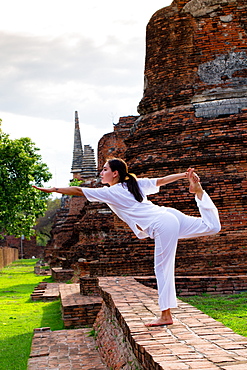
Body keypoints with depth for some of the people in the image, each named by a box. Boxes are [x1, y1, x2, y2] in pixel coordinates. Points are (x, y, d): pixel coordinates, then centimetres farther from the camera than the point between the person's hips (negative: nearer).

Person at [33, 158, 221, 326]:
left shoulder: (110, 192, 0)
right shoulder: (135, 184, 18)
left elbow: (77, 190, 4)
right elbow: (162, 180, 22)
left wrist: (52, 189, 10)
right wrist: (184, 175, 29)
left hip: (163, 227, -7)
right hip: (171, 215, 7)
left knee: (163, 269, -3)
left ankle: (166, 315, 1)